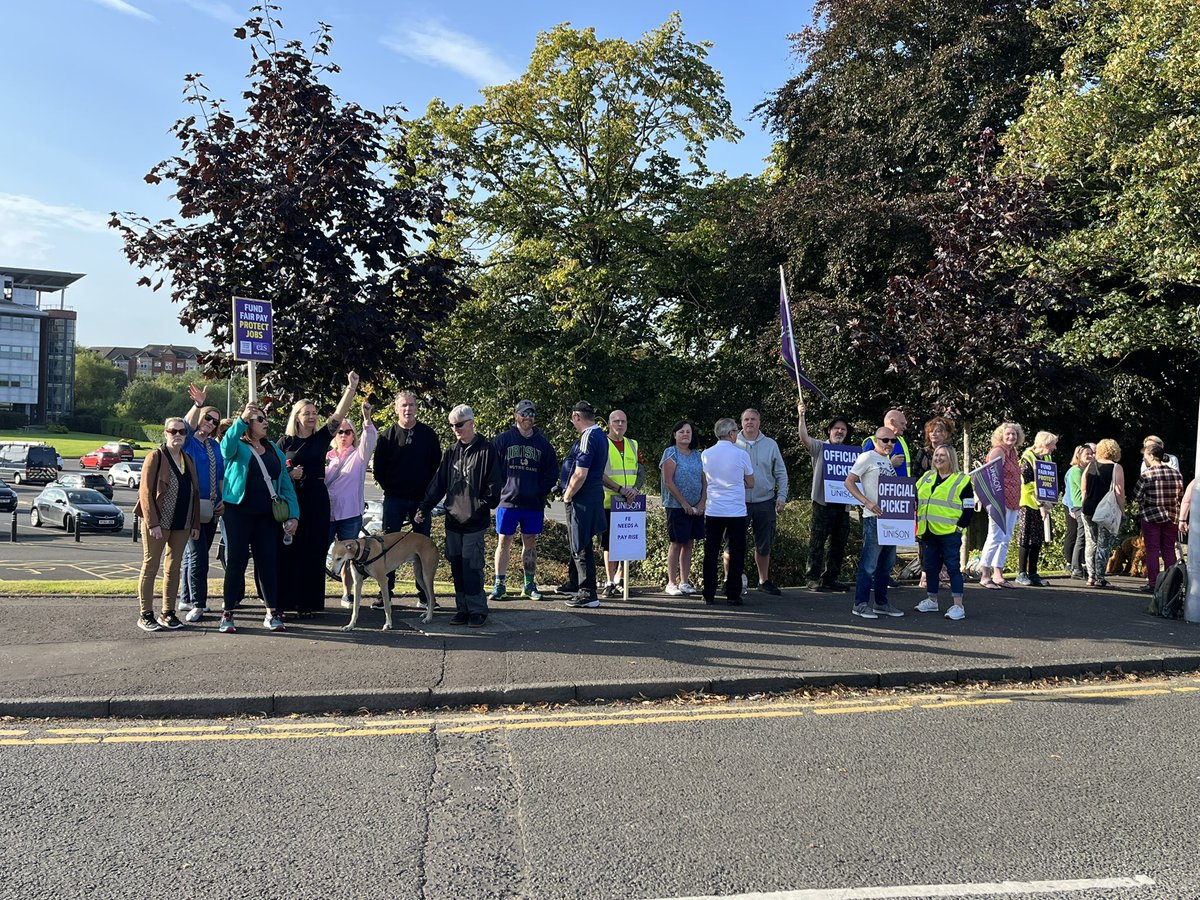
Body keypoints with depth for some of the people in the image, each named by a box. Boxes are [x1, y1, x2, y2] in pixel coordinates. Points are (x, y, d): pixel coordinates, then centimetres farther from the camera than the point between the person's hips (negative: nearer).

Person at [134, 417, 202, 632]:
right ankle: (145, 615, 7)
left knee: (174, 568, 9)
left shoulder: (188, 460, 13)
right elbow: (146, 491, -10)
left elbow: (195, 493, 14)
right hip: (159, 523, -6)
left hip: (182, 525, 6)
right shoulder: (155, 457, -5)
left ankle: (167, 613, 17)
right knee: (151, 567, 2)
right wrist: (152, 523, -17)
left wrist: (195, 524, 8)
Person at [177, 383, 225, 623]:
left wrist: (222, 501, 9)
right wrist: (197, 405, -40)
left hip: (211, 509, 6)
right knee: (198, 555, -11)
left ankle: (186, 599, 24)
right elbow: (186, 426, -25)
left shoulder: (215, 446, 14)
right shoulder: (188, 441, -3)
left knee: (195, 554, 14)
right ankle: (197, 604, -7)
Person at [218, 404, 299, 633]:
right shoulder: (238, 447, 1)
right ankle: (227, 613, 7)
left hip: (267, 515, 4)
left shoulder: (274, 450, 15)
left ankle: (272, 612, 11)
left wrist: (293, 514, 3)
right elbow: (226, 445, -25)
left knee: (269, 560, 4)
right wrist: (241, 420, -38)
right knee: (236, 560, -2)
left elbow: (285, 483, 12)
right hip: (238, 512, -4)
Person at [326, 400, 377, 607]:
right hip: (326, 512, 2)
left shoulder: (358, 456, 5)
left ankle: (347, 594, 15)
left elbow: (369, 441, -14)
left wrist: (367, 419, -30)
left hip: (350, 514, -2)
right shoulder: (327, 457, 13)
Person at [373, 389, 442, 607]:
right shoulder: (387, 435, 1)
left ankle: (424, 593, 13)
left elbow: (437, 464, 6)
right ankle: (386, 593, 8)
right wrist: (389, 487, 0)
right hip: (394, 499, 0)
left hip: (421, 499, 1)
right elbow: (378, 468, 5)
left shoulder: (428, 434, 3)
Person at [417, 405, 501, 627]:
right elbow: (438, 484, 11)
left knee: (471, 568, -6)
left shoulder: (486, 451, -4)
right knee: (457, 569, 9)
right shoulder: (451, 451, 11)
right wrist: (423, 509, 4)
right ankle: (462, 609, 18)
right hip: (453, 520, 5)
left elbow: (493, 487, -5)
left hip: (474, 523, -5)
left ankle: (477, 610, 6)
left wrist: (480, 508, -12)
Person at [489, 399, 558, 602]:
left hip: (534, 504, 2)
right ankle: (499, 585, 8)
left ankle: (530, 584, 18)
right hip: (508, 501, -2)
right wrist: (501, 489, -7)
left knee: (530, 543, 9)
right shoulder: (502, 440, 2)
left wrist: (540, 491, -3)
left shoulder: (543, 443, 8)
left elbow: (552, 473, 9)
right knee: (504, 542, 2)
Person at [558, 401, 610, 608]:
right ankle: (575, 583, 36)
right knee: (578, 543, 22)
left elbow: (580, 474, -23)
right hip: (594, 494, 10)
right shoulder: (600, 435, 13)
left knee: (581, 546, -4)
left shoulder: (588, 437, -18)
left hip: (582, 498, -10)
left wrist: (568, 496, -11)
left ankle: (588, 594, 0)